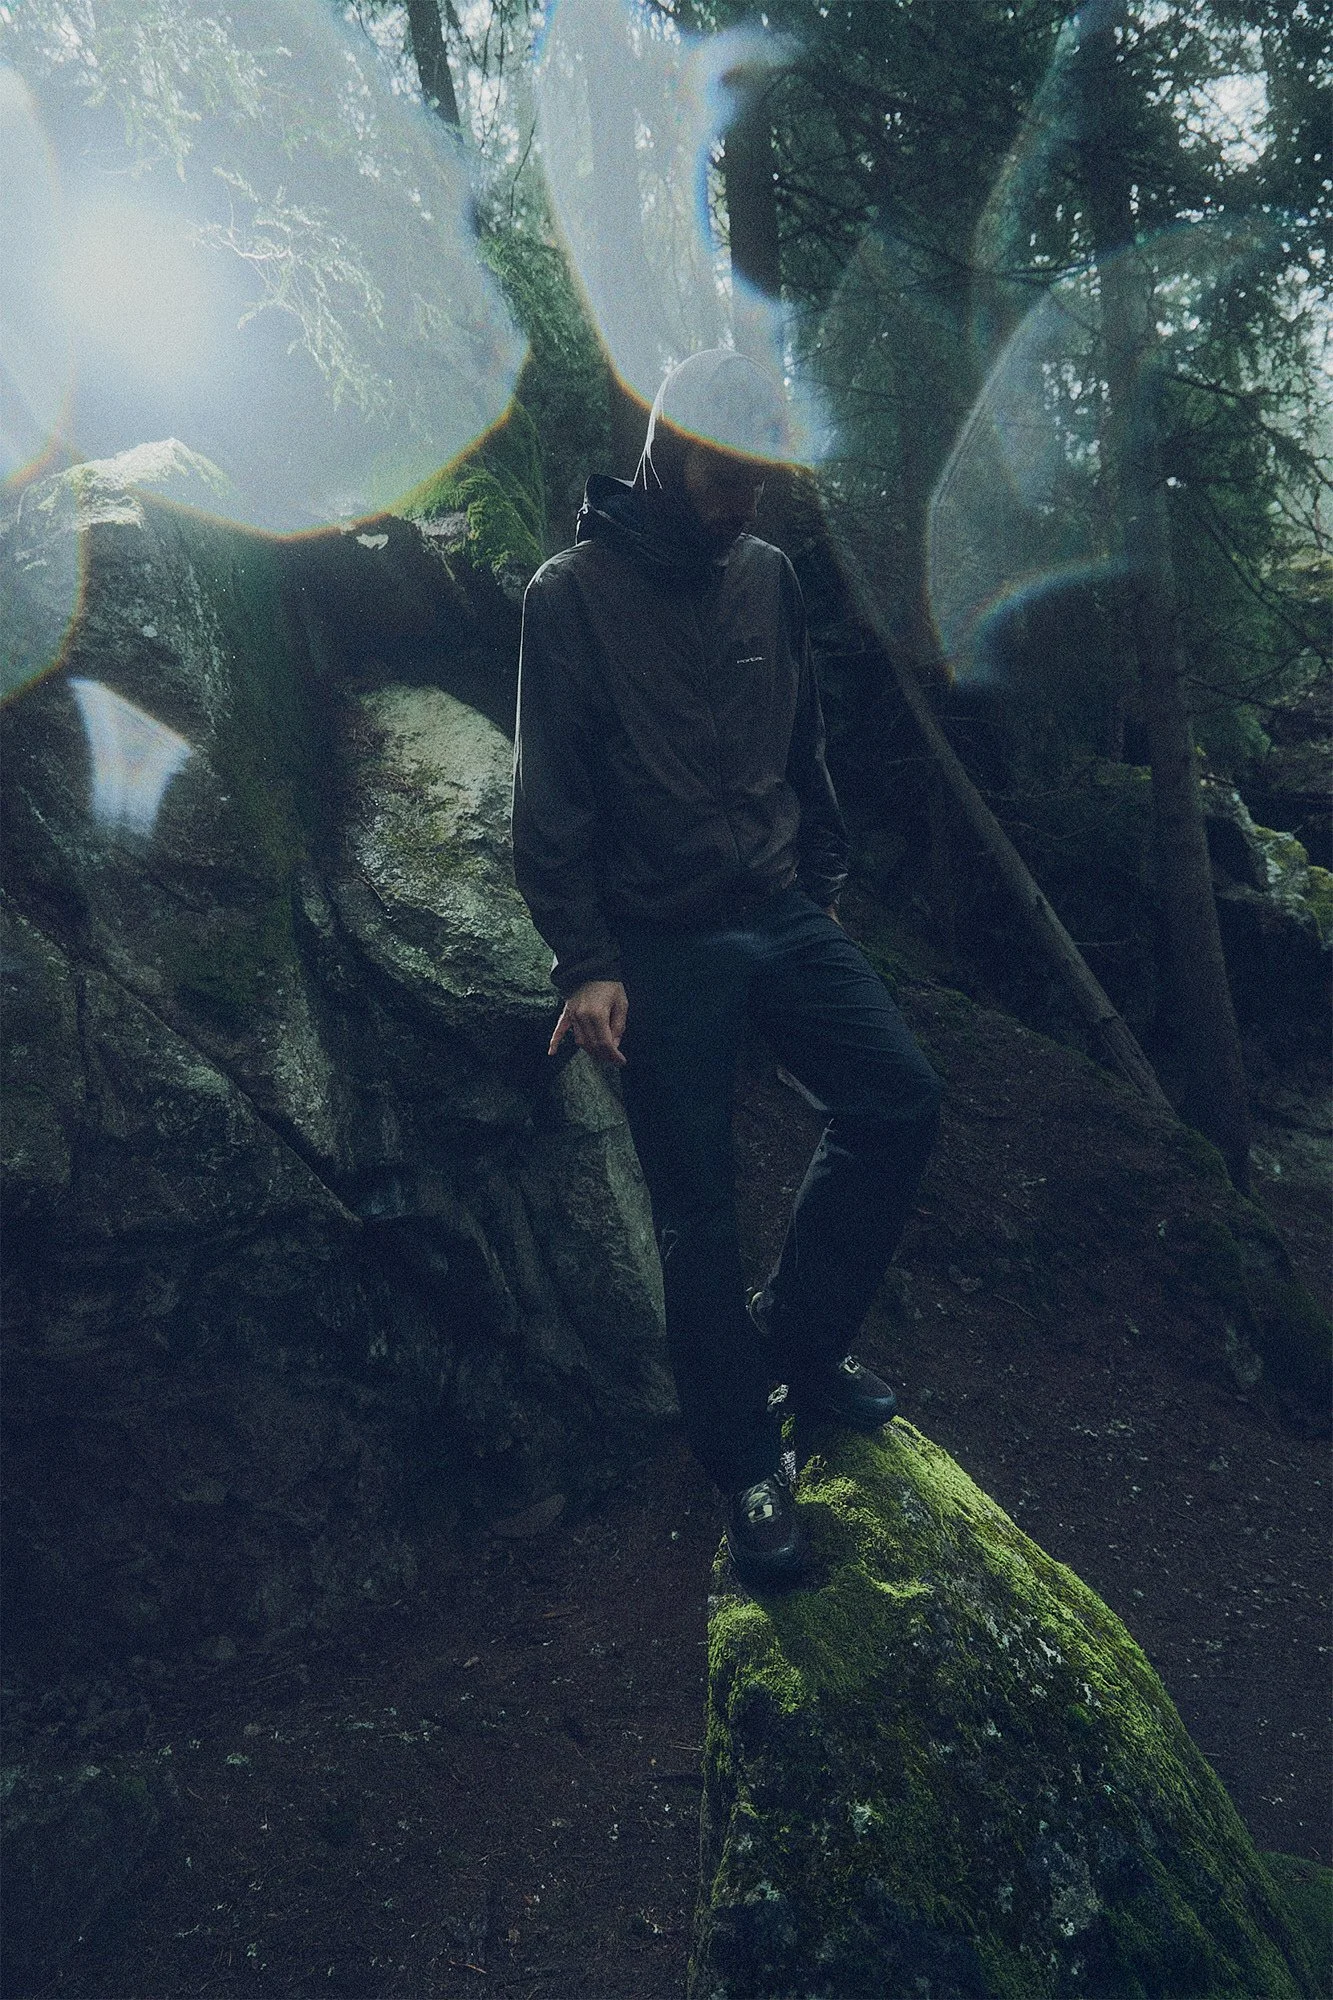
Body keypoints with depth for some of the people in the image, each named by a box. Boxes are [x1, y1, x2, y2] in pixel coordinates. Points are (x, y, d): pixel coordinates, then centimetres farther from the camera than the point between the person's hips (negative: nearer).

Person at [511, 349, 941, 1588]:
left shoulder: (768, 577, 9)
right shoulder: (573, 593, -7)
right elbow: (552, 797, -10)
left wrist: (824, 882, 15)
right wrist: (584, 961, -15)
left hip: (782, 918, 6)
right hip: (660, 947, -5)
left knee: (898, 1105, -5)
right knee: (698, 1216, 1)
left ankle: (798, 1337, 18)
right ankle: (745, 1466, 18)